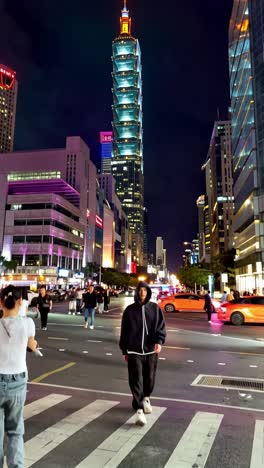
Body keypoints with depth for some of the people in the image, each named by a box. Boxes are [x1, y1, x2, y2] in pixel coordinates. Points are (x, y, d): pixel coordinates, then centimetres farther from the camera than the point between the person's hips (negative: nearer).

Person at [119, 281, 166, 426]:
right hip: (134, 350, -1)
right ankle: (139, 409, 1)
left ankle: (145, 398, 40)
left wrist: (159, 341, -18)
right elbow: (124, 331, 6)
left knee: (149, 378, 13)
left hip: (151, 350, 1)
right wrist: (124, 350, 6)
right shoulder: (130, 310, 1)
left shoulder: (155, 308, 2)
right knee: (136, 380, -6)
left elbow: (161, 326, -1)